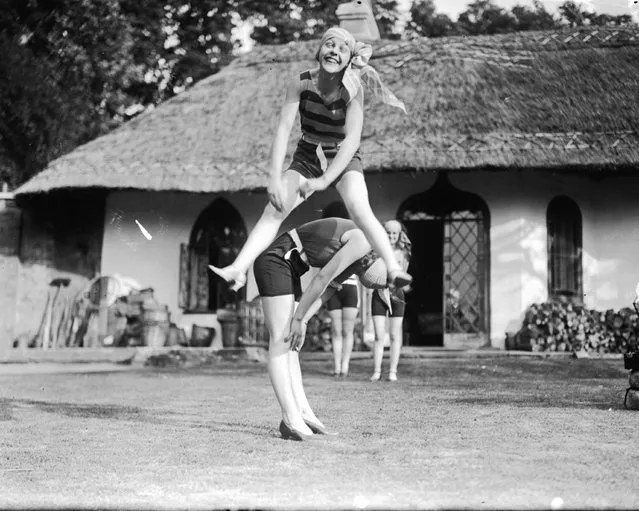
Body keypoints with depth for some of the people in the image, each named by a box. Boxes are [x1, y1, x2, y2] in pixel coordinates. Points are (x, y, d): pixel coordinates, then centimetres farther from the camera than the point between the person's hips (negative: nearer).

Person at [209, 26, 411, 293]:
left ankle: (393, 268, -29)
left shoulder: (352, 90, -22)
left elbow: (352, 139, -31)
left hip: (344, 159, -2)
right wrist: (274, 178, -33)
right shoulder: (300, 83, -17)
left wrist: (324, 180, -43)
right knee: (274, 209, -13)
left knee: (360, 210, -27)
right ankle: (237, 269, -18)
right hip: (307, 157, 2)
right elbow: (283, 129, -22)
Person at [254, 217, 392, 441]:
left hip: (285, 264, 10)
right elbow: (322, 278, -18)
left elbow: (328, 288, 9)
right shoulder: (362, 243, -16)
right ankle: (291, 419, -14)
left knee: (290, 343, 5)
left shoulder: (358, 257, 13)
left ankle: (302, 411, 4)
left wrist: (301, 321, -3)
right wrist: (299, 319, -11)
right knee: (281, 341, -12)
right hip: (275, 259, -10)